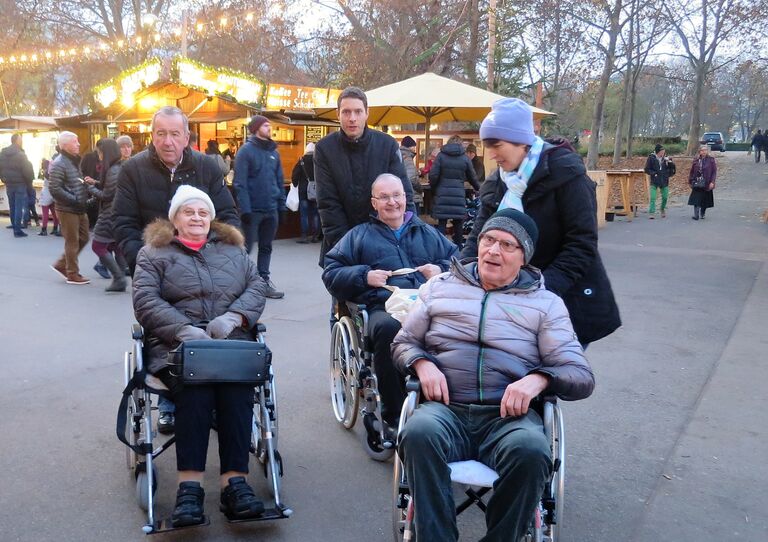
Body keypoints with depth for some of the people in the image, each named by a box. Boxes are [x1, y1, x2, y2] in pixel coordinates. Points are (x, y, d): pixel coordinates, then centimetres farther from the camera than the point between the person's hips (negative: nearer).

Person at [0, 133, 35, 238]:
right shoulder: (20, 155, -15)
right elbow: (27, 170, -17)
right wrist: (29, 180, -2)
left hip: (8, 184, 7)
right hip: (20, 184, -6)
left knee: (12, 207, 16)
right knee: (19, 207, -4)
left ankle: (14, 226, 26)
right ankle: (17, 229, -6)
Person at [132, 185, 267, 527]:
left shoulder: (232, 250, 23)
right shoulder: (154, 253, 14)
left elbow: (257, 287, 12)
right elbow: (145, 301, 0)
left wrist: (232, 317, -9)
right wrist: (186, 330, -16)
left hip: (231, 340, 2)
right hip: (177, 343, -2)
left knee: (237, 384, -31)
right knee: (194, 385, -34)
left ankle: (235, 481, -33)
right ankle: (189, 486, -35)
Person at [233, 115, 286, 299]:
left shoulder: (273, 151, 11)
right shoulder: (246, 151, -8)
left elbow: (279, 180, 14)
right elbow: (240, 183, -12)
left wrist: (281, 204, 7)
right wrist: (245, 209, -18)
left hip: (271, 209, 6)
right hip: (253, 209, -6)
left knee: (266, 247, 12)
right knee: (246, 248, 1)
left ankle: (264, 280, 21)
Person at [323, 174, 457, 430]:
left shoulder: (428, 233, 33)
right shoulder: (359, 236, 27)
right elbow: (331, 273, 18)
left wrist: (442, 269, 6)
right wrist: (364, 276, 2)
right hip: (384, 306, -1)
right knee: (388, 328, -39)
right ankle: (394, 415, -25)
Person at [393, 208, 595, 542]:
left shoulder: (546, 303, 13)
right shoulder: (440, 287, 17)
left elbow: (582, 377, 7)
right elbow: (402, 342, 22)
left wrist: (538, 379, -15)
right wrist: (422, 363, -3)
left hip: (509, 414, 0)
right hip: (446, 409, 1)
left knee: (531, 450, -35)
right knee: (419, 433, -35)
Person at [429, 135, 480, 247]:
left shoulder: (441, 155, 1)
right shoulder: (465, 158, 5)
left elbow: (433, 175, -5)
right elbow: (472, 177, 14)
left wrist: (433, 189, 12)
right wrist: (479, 189, 32)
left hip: (442, 194, -1)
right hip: (459, 194, 1)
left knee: (442, 222, 3)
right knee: (458, 222, 9)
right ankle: (459, 245, 15)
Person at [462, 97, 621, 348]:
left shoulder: (564, 172, -14)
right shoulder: (496, 183, 5)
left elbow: (582, 244, -19)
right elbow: (478, 237, -1)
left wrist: (544, 288, -29)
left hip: (569, 300, -5)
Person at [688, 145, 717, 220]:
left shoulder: (711, 160, -1)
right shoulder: (696, 160, 5)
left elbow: (714, 172, -3)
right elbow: (691, 171, 9)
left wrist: (712, 182, -11)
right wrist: (690, 181, 7)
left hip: (707, 184, -1)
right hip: (697, 183, 1)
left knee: (705, 200, 8)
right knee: (696, 200, -5)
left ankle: (702, 214, 22)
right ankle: (696, 215, -2)